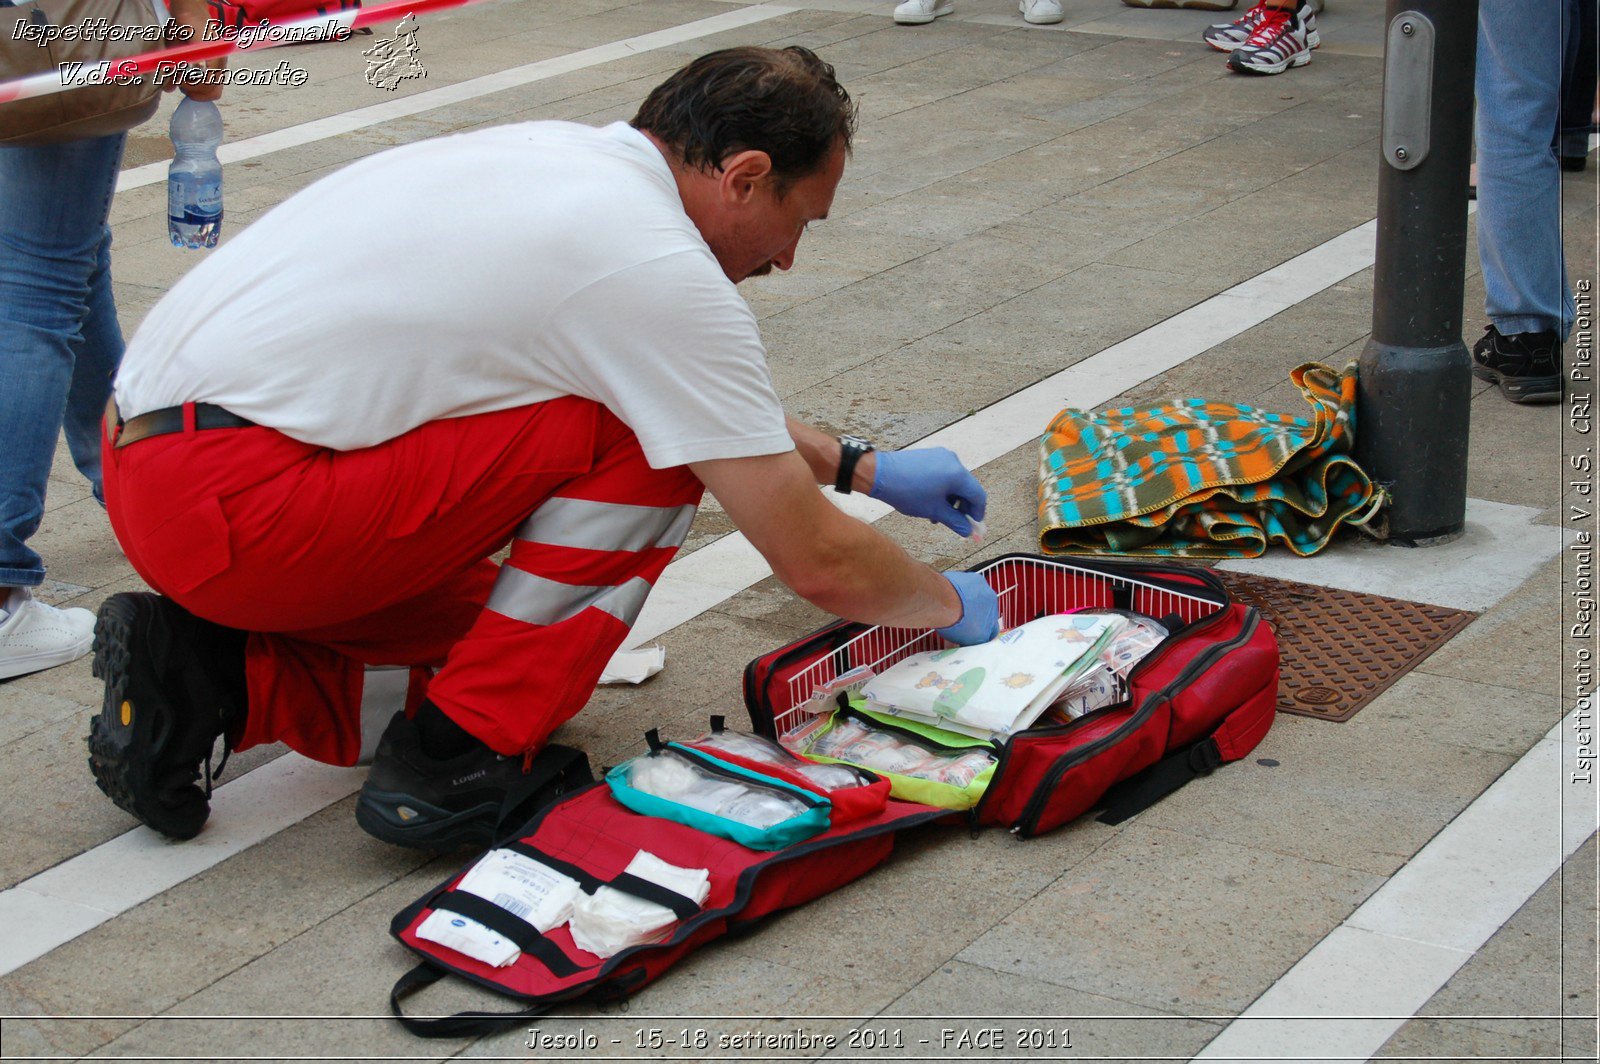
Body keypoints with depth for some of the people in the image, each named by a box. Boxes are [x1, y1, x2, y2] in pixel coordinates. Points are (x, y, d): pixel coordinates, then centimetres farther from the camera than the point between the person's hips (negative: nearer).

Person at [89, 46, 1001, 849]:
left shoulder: (564, 155, 14)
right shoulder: (662, 272, -13)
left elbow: (722, 405, 32)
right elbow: (818, 563, -6)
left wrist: (861, 466, 36)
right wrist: (949, 605, 13)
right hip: (234, 504, -9)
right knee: (646, 445, -6)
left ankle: (207, 677, 9)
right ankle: (458, 760, -4)